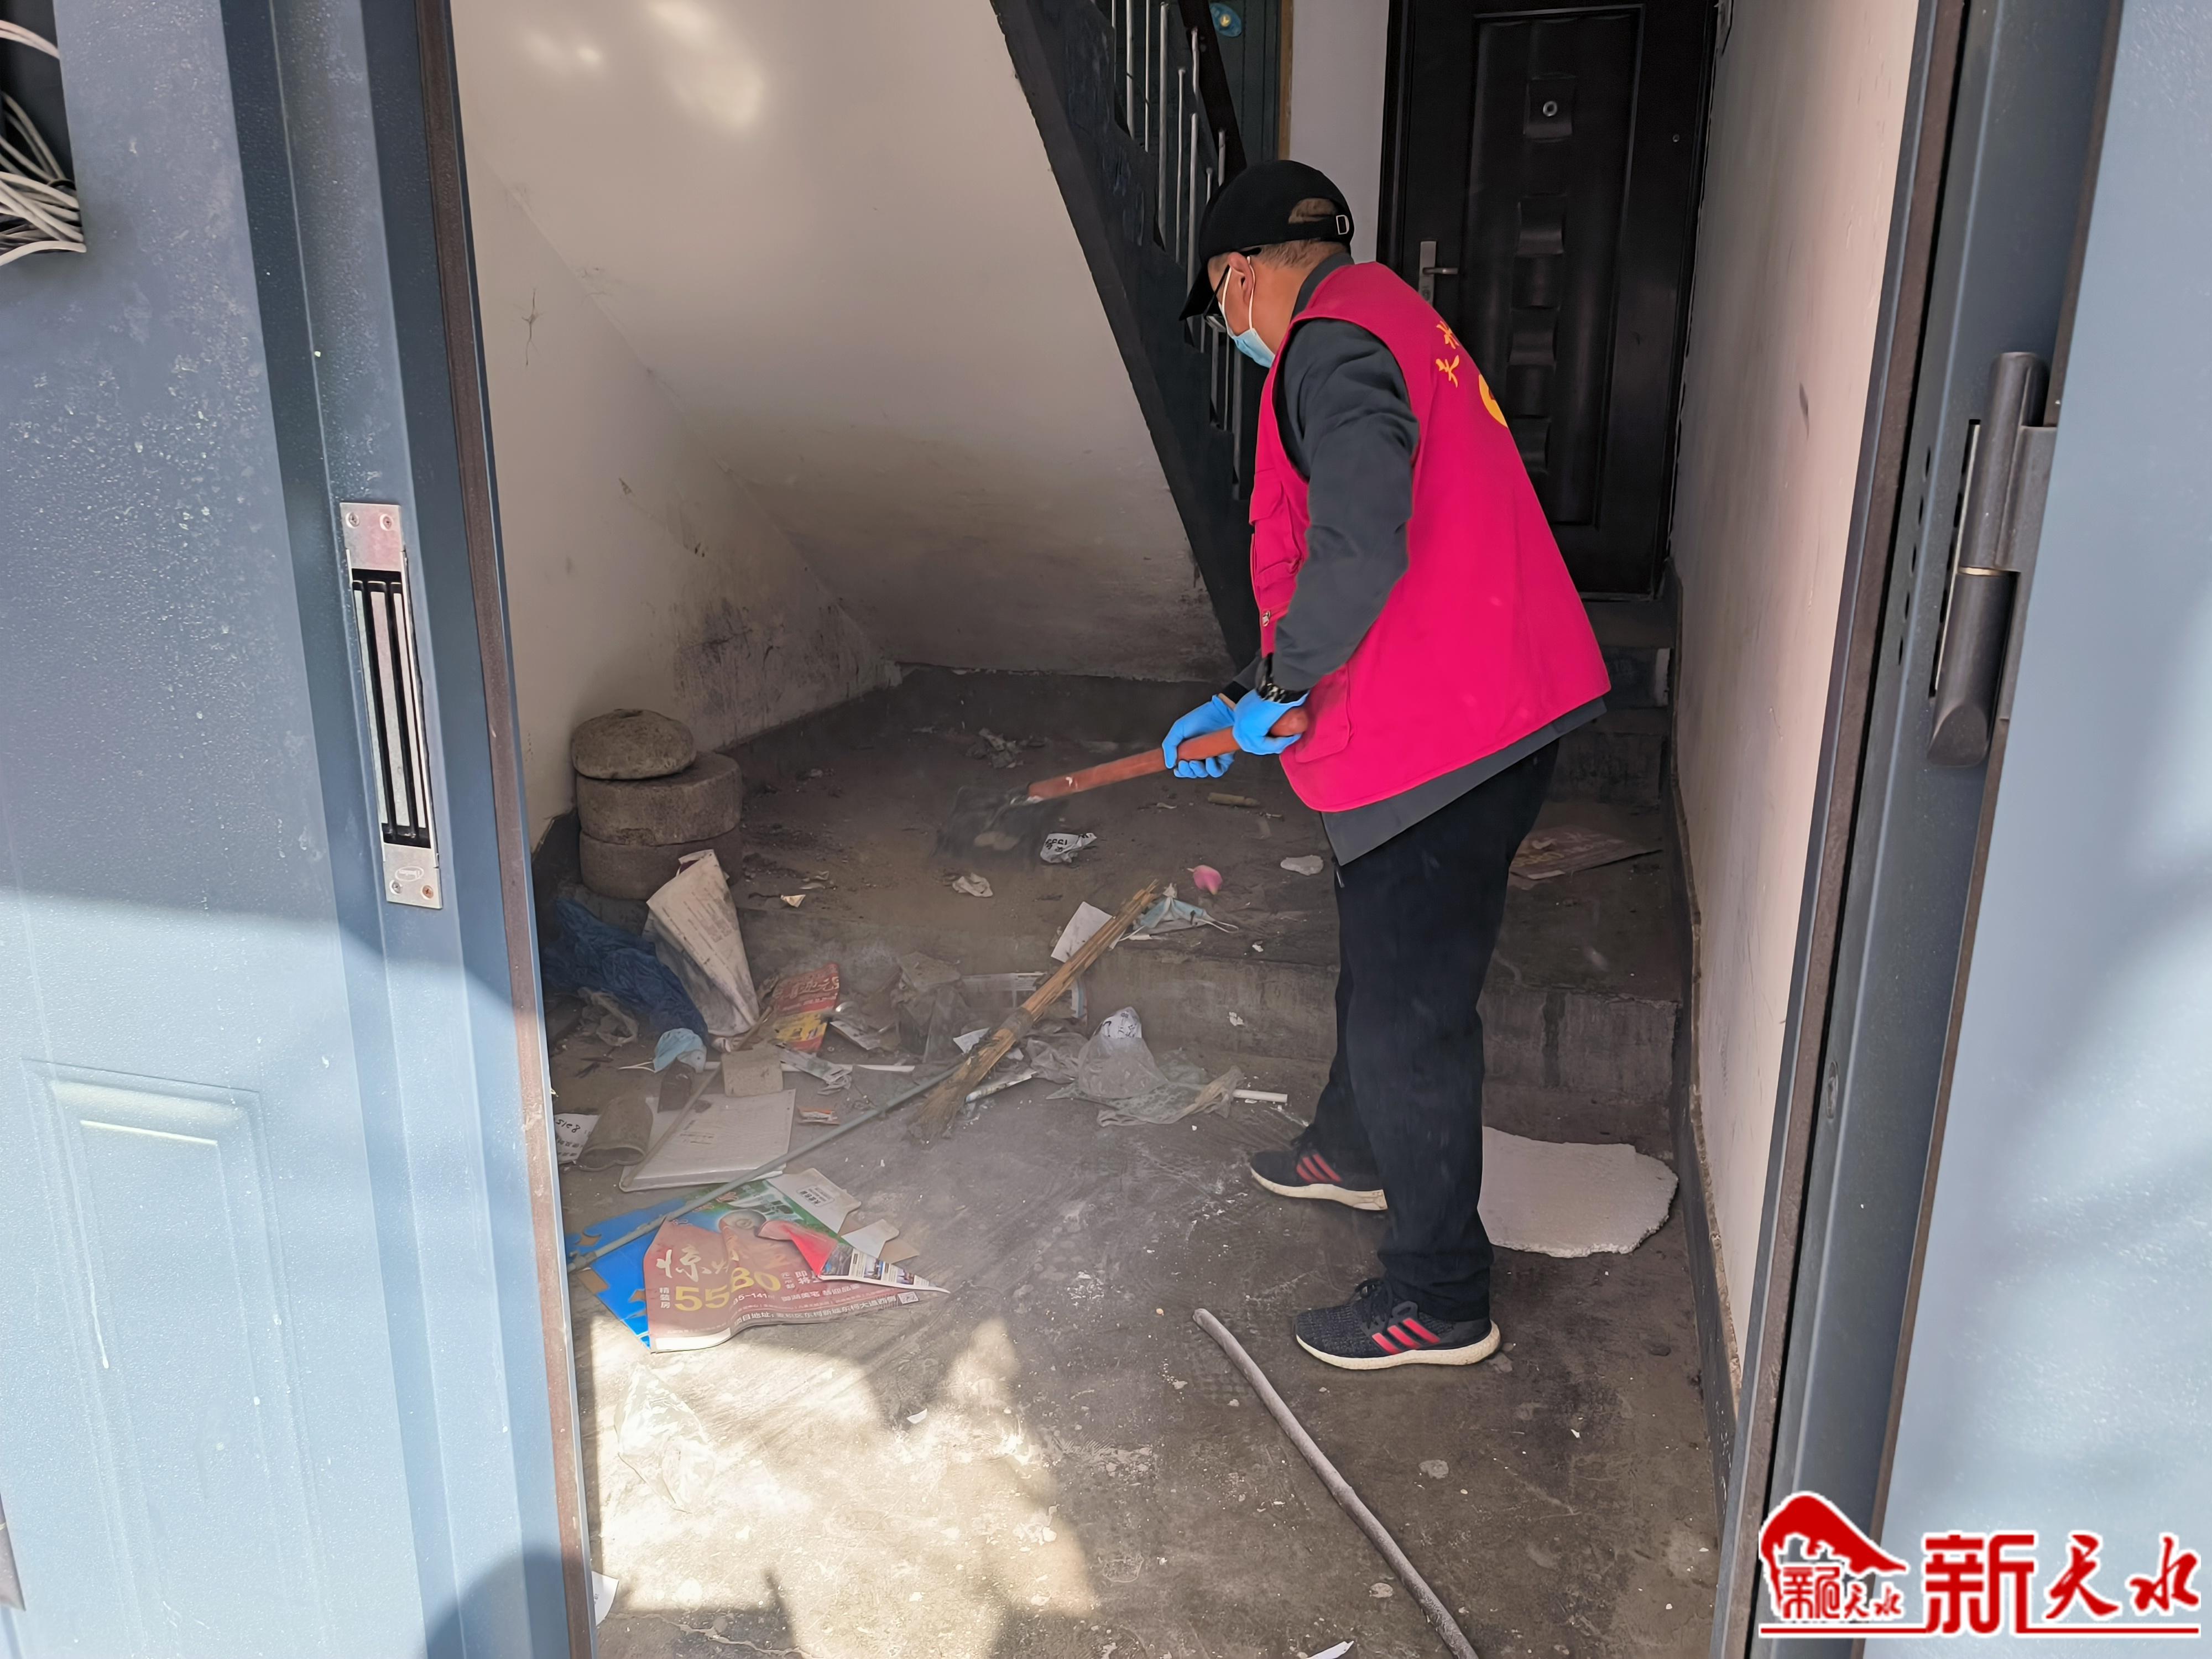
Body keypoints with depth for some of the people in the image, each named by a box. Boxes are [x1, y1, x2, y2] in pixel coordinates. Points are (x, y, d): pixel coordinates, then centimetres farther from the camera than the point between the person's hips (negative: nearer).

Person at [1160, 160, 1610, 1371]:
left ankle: (1440, 1301, 17)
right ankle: (1355, 1151, 50)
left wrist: (1275, 689, -14)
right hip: (1491, 714, 10)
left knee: (1410, 1011, 2)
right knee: (1382, 966, 27)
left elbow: (1359, 552, -30)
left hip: (1440, 739, -10)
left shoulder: (1333, 342, -15)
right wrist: (1249, 704, 21)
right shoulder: (1381, 318, 19)